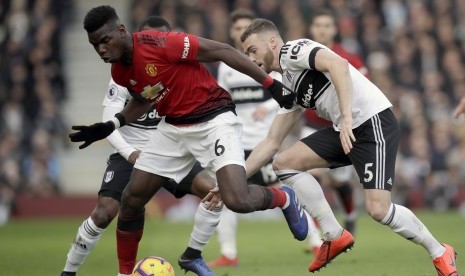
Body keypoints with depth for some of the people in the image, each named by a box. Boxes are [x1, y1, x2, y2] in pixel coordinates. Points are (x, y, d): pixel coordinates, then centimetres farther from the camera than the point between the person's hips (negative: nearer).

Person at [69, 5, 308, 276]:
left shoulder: (158, 44, -26)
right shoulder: (119, 71, -2)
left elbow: (221, 51, -18)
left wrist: (271, 83, -16)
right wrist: (109, 126, 5)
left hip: (213, 119, -7)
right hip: (174, 127, 7)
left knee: (237, 201, -24)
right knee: (131, 199, 3)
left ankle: (284, 199, 9)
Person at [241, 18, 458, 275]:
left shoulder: (292, 50, -6)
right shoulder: (289, 86, 20)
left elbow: (338, 64, -24)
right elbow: (271, 142, 22)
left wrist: (346, 117, -31)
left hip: (374, 121, -9)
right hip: (346, 129, 9)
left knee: (378, 208, -18)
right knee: (284, 163, 3)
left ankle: (440, 253, 4)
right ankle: (335, 236, 4)